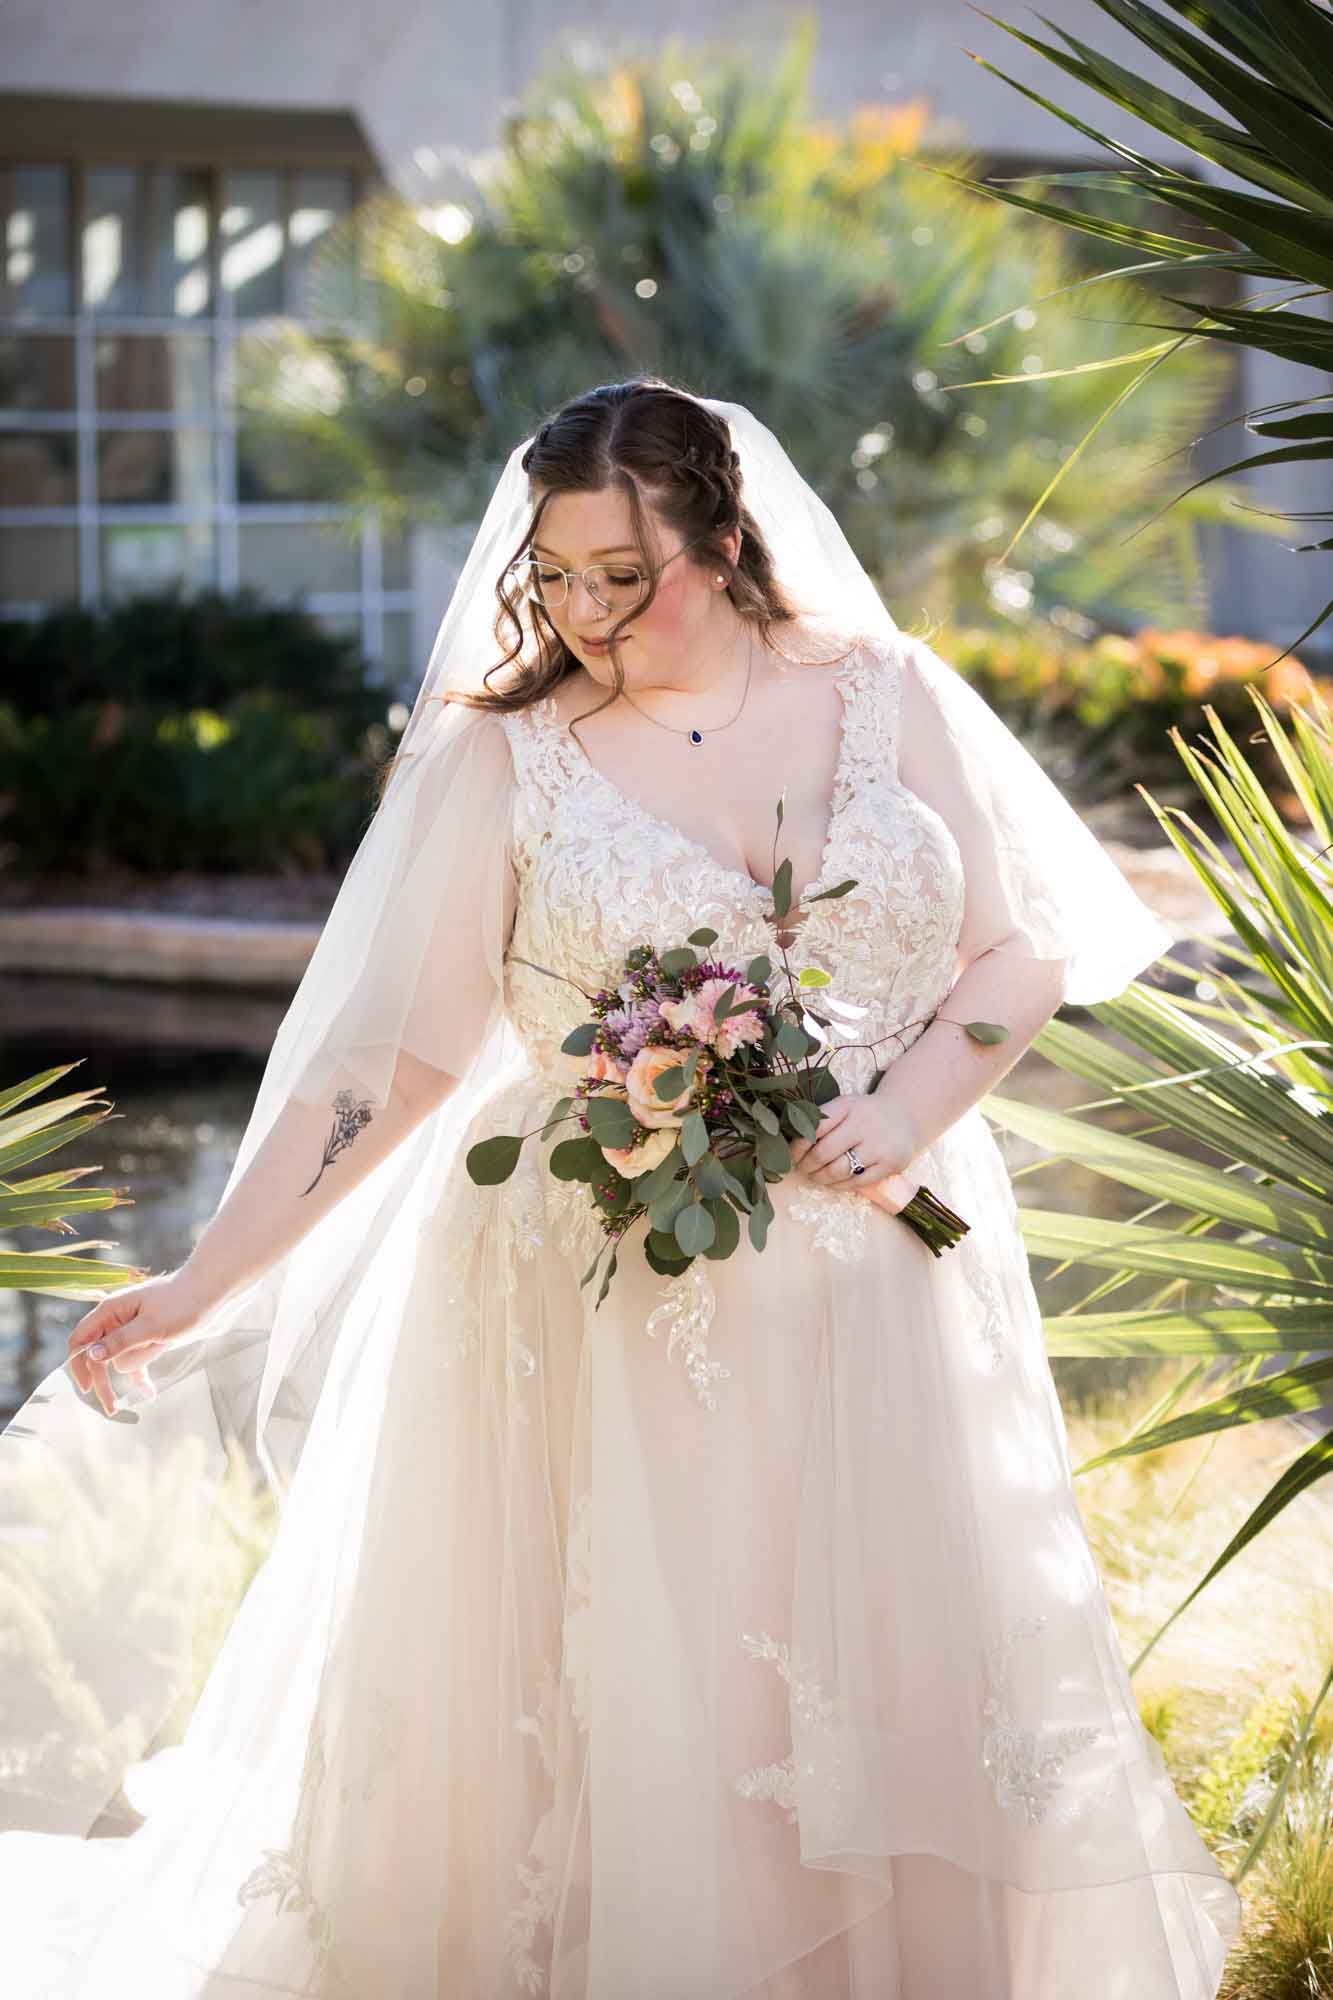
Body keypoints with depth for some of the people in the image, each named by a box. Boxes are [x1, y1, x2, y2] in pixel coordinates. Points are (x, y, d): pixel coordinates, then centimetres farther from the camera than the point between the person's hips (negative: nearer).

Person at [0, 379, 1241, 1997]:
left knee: (901, 1683, 5)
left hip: (874, 1278, 2)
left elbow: (1027, 948, 6)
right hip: (607, 1305, -2)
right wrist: (202, 1285, -10)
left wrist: (911, 1106, -13)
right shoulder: (505, 754, -3)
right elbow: (390, 1054, -4)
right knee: (616, 1720, 0)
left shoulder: (887, 696, 2)